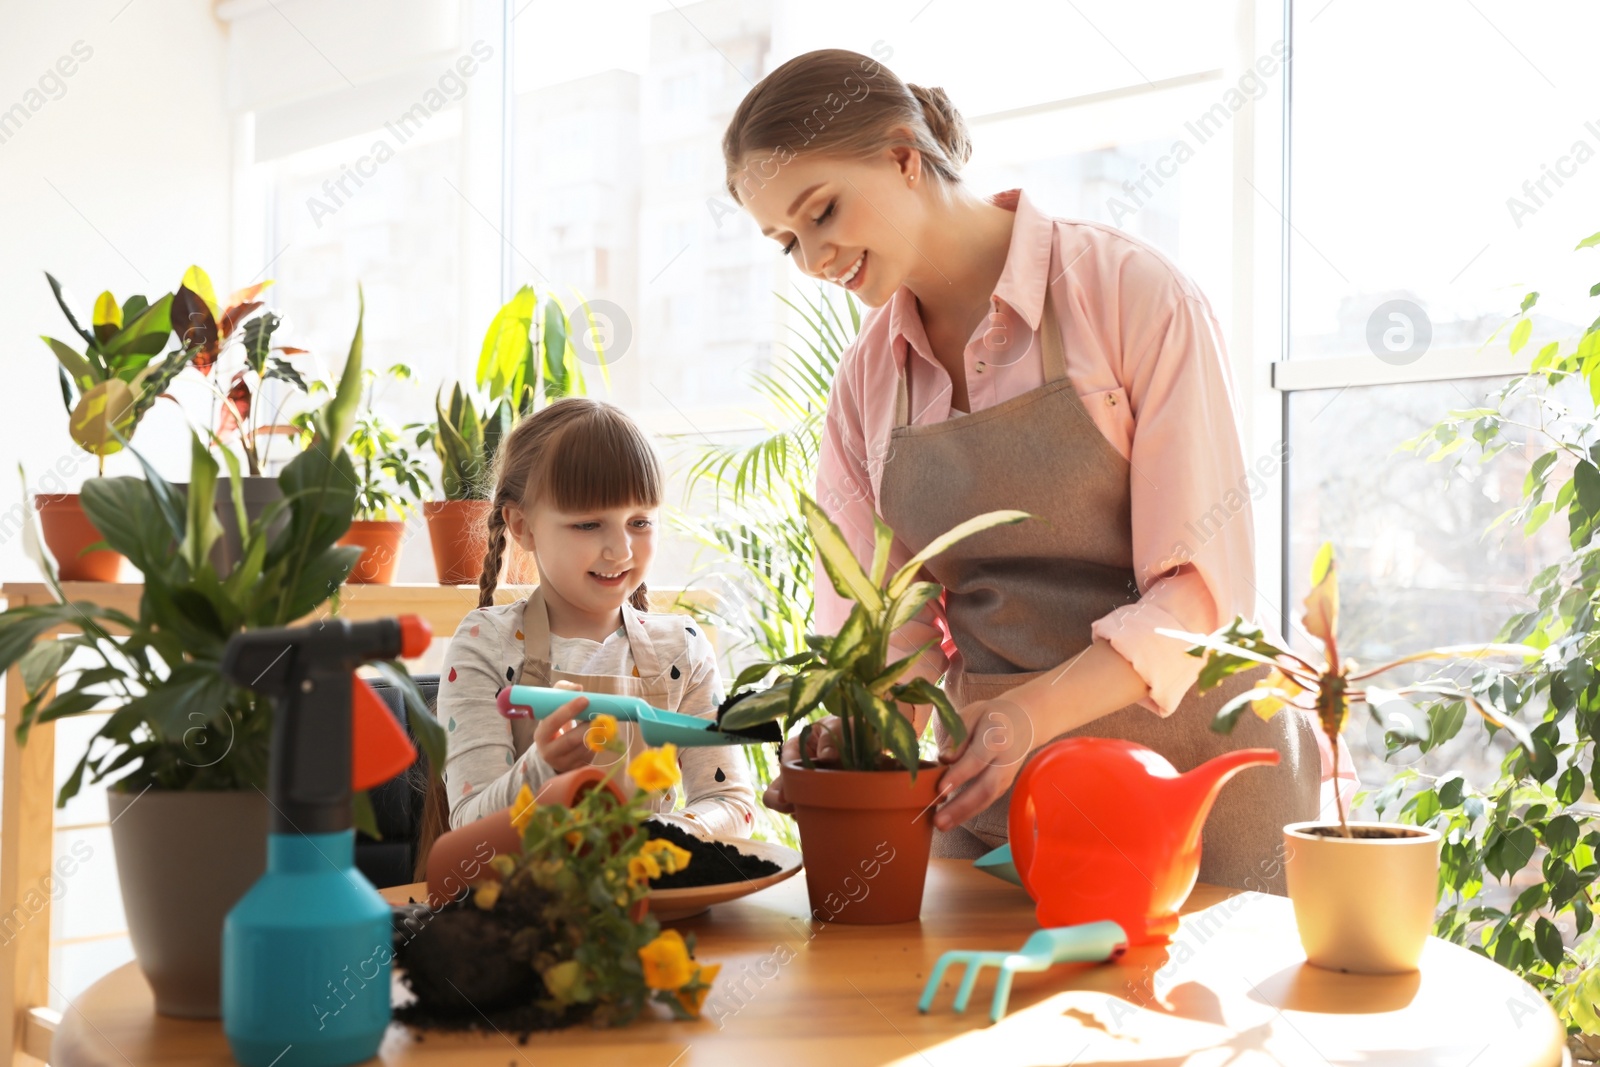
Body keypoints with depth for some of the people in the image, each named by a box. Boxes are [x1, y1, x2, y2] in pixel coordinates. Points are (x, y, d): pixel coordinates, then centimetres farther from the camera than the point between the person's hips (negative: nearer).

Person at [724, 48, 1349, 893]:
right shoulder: (868, 378, 6)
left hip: (1185, 760, -4)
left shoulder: (1127, 290, -11)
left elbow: (1204, 584, -16)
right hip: (994, 787, 4)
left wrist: (1039, 709, -29)